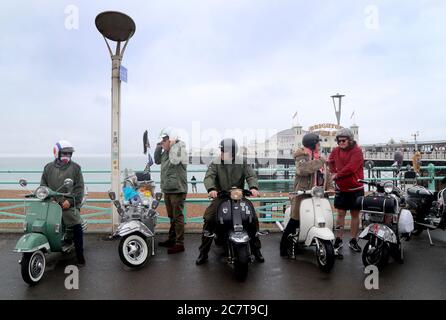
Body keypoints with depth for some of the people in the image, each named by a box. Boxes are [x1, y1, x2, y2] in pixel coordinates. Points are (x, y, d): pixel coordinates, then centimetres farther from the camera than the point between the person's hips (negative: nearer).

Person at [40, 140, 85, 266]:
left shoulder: (75, 167, 4)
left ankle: (80, 256, -4)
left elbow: (79, 187, -2)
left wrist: (70, 201, -13)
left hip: (69, 205, -3)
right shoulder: (48, 167, 14)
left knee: (77, 227, -14)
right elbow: (43, 185, 14)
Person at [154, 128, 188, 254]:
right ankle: (171, 239, 32)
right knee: (171, 216, 19)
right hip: (167, 190, 9)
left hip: (177, 190, -9)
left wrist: (172, 145, -18)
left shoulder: (180, 149, -12)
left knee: (177, 217, -4)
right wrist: (158, 148, 9)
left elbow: (174, 160, -31)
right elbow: (157, 160, 22)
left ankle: (179, 244, 2)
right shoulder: (166, 152, 11)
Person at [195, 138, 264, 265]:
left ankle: (256, 250, 11)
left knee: (253, 219, -10)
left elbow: (251, 176, -11)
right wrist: (211, 189, -38)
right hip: (220, 198, 0)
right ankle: (203, 252, 0)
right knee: (208, 220, -17)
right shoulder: (215, 164, -1)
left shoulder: (243, 164, 1)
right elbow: (209, 177, -15)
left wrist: (253, 187, -34)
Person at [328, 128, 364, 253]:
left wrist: (337, 175, -14)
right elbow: (330, 162, 19)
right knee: (340, 214, 7)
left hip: (355, 189, -3)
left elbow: (351, 168, -24)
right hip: (341, 189, 4)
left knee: (355, 214, 8)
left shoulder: (357, 151, -13)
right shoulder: (336, 151, 3)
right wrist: (333, 172, 1)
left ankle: (353, 241, 18)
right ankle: (338, 240, 14)